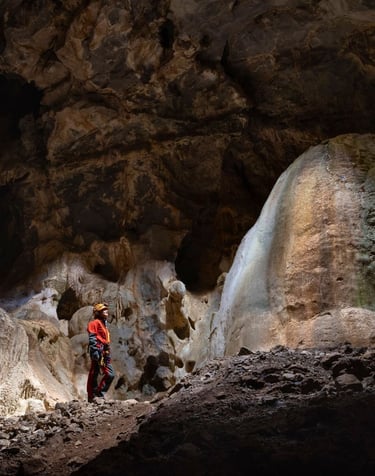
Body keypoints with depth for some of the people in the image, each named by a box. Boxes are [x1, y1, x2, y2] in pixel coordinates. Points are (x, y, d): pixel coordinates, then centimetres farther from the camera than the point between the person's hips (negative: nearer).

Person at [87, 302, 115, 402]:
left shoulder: (104, 324, 27)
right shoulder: (95, 323, -2)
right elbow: (92, 338, -13)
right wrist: (95, 351, -23)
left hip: (105, 352, 9)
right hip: (98, 351, -9)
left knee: (110, 374, 2)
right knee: (94, 374, -7)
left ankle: (99, 393, 8)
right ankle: (91, 397, -5)